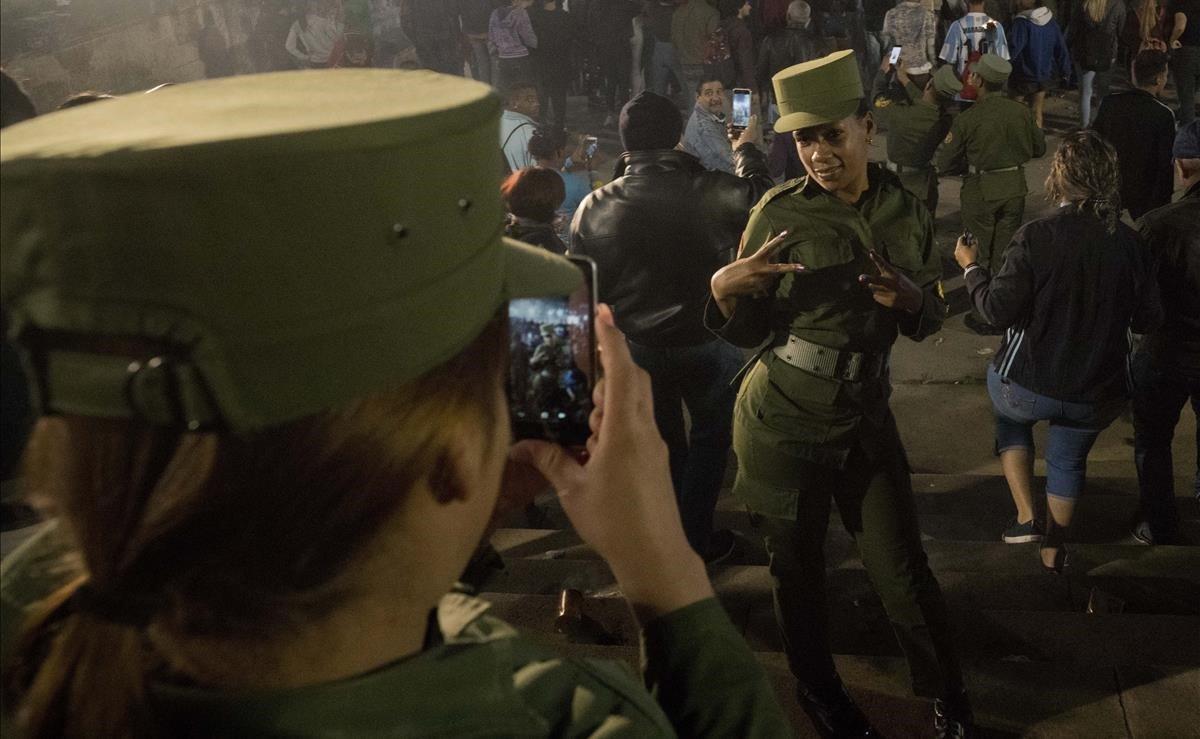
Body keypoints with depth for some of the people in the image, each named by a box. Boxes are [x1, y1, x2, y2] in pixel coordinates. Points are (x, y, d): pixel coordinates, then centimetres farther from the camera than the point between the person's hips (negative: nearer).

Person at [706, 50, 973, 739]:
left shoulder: (908, 211, -1)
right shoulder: (778, 211, -10)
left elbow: (930, 320, 8)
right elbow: (749, 331, -6)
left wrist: (907, 297, -14)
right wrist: (725, 288, -27)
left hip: (864, 418, 2)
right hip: (781, 421, -2)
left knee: (904, 569, 3)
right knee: (798, 567, 11)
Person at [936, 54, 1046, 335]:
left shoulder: (967, 119, -17)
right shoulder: (1021, 112, -5)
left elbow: (944, 163, -12)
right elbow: (1038, 148, 9)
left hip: (981, 191, -4)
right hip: (1015, 188, 4)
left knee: (980, 255, 9)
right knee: (1006, 253, 16)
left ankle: (984, 317, 15)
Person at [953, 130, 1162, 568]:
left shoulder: (1037, 236, -21)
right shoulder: (1129, 242, -8)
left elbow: (998, 309, -19)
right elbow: (1147, 320, 0)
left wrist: (971, 267, -2)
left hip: (1028, 384, -3)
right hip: (1097, 397, 3)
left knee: (1010, 420, 31)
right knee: (1069, 461, 28)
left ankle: (1026, 517, 19)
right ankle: (1053, 552, 44)